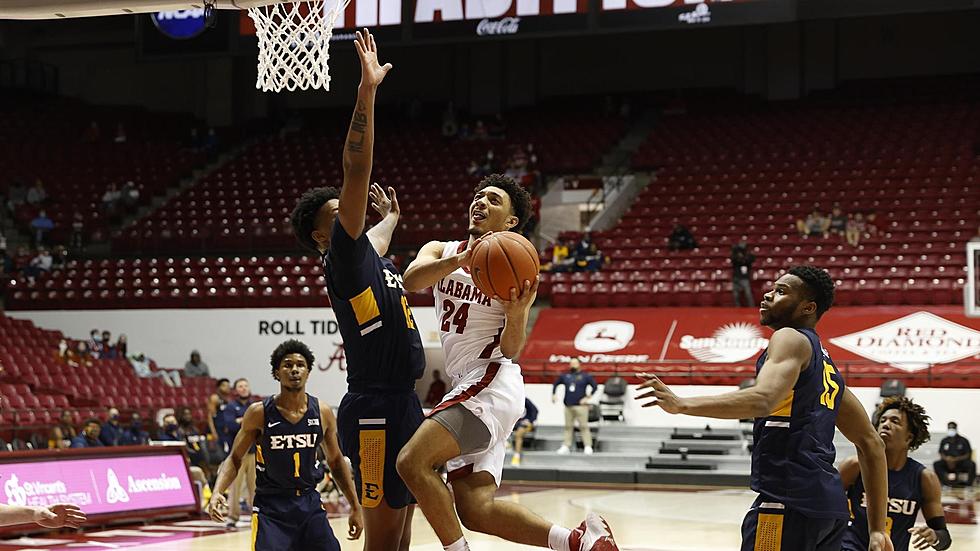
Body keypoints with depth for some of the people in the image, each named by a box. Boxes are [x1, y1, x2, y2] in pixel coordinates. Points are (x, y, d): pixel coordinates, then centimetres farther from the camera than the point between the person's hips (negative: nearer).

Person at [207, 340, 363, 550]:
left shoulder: (323, 413, 0)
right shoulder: (259, 413, -9)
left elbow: (336, 461, 12)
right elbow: (235, 459, -1)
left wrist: (355, 507, 11)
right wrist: (217, 492, -19)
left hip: (310, 503, 3)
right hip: (271, 507, -3)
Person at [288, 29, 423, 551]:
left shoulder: (373, 258, 16)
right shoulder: (343, 258, -8)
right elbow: (357, 172, -18)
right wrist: (367, 90, -23)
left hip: (403, 404, 10)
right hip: (376, 409, -10)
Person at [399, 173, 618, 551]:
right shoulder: (441, 252, 12)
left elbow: (510, 349, -8)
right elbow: (411, 281, -13)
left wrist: (516, 315, -29)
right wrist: (460, 260, -30)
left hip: (492, 383, -7)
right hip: (468, 387, 7)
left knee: (412, 461, -23)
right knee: (476, 510, -1)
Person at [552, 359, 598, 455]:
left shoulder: (585, 376, 3)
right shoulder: (565, 376, 14)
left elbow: (595, 386, 1)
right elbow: (555, 384, 27)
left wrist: (588, 397, -4)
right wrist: (554, 395, 17)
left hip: (580, 406, -4)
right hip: (568, 406, 4)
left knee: (583, 426, -9)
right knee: (568, 426, 5)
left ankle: (588, 446, -10)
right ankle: (566, 446, 8)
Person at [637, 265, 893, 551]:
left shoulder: (791, 338, -3)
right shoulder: (825, 365, 24)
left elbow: (762, 400, -23)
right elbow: (872, 444, 24)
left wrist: (682, 404, -25)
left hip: (788, 500, -9)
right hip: (829, 504, 9)